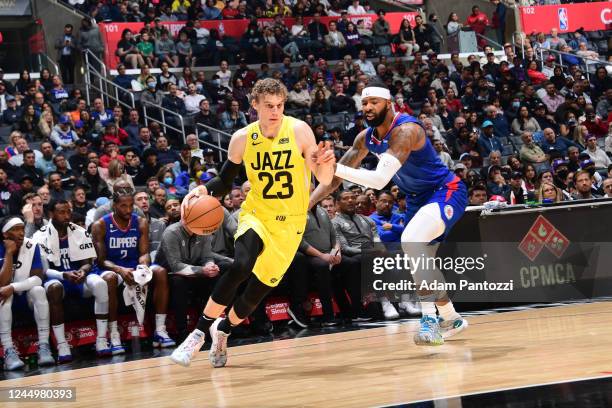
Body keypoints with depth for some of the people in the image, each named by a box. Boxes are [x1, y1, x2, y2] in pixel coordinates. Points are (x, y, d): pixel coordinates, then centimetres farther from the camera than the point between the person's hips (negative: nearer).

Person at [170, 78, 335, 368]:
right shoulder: (243, 139, -8)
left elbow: (324, 180, -12)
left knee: (260, 288, 2)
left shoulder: (299, 131, -13)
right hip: (256, 214, 0)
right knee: (240, 267, -29)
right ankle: (199, 332, -18)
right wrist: (203, 190, -13)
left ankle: (223, 329, 33)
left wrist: (325, 166, -35)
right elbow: (225, 181, 7)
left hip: (290, 222, 0)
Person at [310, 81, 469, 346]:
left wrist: (333, 166, -42)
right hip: (417, 198, 10)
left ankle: (430, 319, -32)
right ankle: (451, 319, 37)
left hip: (446, 193, -9)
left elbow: (380, 179, -38)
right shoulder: (366, 138, -2)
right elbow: (337, 177, 6)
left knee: (411, 240, -33)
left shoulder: (405, 130, -29)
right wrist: (307, 203, -7)